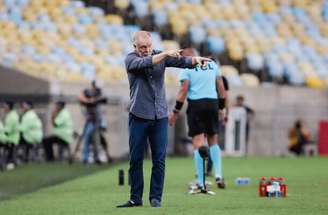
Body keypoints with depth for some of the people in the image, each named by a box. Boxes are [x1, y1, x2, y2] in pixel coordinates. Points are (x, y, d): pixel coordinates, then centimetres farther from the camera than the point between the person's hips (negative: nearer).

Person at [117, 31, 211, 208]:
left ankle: (156, 198, 6)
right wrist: (165, 54, -32)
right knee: (136, 160, 2)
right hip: (138, 116, -2)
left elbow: (181, 61, -7)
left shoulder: (160, 56, 7)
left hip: (160, 116, 2)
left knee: (159, 160, -1)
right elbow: (145, 63, -23)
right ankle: (135, 198, 9)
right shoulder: (130, 59, -2)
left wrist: (195, 60, -27)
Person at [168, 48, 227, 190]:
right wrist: (221, 107, 22)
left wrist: (175, 111, -5)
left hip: (196, 105, -4)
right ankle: (218, 174, 1)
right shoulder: (212, 64, 14)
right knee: (213, 141, 17)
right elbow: (221, 88, 14)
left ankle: (201, 182, -9)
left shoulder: (186, 68, 0)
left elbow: (183, 90, -8)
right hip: (212, 103, 4)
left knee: (198, 142, -3)